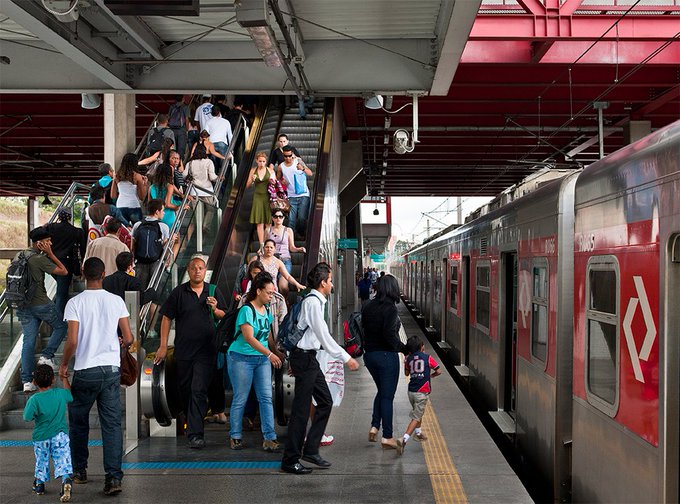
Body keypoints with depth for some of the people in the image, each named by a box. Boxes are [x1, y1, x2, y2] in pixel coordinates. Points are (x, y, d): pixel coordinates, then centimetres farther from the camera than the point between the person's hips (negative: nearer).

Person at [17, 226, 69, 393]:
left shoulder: (19, 255, 8)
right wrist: (50, 254, -9)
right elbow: (64, 272, -12)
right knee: (61, 326, 17)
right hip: (40, 303, -7)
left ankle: (27, 381, 4)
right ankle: (47, 356, 7)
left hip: (23, 306, 7)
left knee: (28, 341, 7)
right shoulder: (39, 259, -15)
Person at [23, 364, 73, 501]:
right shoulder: (61, 394, -7)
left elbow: (27, 418, -17)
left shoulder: (34, 400, -18)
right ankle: (66, 480, -29)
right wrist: (64, 378, 28)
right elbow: (69, 394, 16)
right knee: (63, 459, -6)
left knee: (41, 460, 19)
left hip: (41, 437, 0)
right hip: (60, 435, 1)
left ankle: (39, 484, 32)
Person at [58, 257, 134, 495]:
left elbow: (72, 341, -13)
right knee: (112, 424, 2)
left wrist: (63, 364, 4)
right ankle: (114, 477, -6)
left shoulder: (75, 303, -7)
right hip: (111, 369, 2)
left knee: (78, 422, 17)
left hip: (84, 371, -2)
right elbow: (128, 339, 0)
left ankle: (79, 471, 28)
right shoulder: (116, 301, 0)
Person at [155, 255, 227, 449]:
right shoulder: (179, 292, 2)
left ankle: (195, 434, -12)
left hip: (206, 351, -1)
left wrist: (215, 310, -8)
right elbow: (166, 318, 3)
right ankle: (192, 422, 35)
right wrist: (163, 346, -2)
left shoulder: (213, 291, 7)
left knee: (199, 391, -9)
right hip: (183, 350, 1)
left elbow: (225, 317, 15)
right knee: (185, 389, 13)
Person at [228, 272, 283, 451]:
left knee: (266, 398, -2)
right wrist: (269, 353, -28)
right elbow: (249, 337, -23)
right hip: (241, 358, -7)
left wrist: (276, 352, 26)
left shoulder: (267, 311, 9)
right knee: (240, 399, 1)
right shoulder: (247, 310, -15)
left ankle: (269, 438, -2)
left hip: (262, 359, 7)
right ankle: (235, 437, 14)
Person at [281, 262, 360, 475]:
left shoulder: (315, 301, 13)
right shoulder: (313, 302, -17)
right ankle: (290, 460, 2)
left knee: (325, 401, 14)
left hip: (308, 358, 10)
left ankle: (311, 450, 19)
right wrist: (346, 358, -17)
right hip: (304, 358, -10)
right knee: (301, 409, -5)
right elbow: (324, 336, -20)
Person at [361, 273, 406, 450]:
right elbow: (390, 335, -22)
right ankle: (387, 437, 6)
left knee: (381, 391, 23)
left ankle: (374, 426, 15)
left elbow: (364, 328, 9)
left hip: (369, 354, 7)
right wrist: (403, 348, -12)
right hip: (386, 356, -7)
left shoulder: (368, 306, 4)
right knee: (387, 396, 2)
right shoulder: (390, 309, -17)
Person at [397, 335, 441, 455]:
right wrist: (431, 375, 23)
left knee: (418, 412, 29)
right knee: (416, 417, -7)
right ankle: (404, 439, -24)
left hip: (411, 391, 5)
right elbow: (438, 371, 4)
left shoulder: (409, 359, 6)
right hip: (422, 392, -5)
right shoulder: (428, 358, -3)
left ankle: (418, 433, 46)